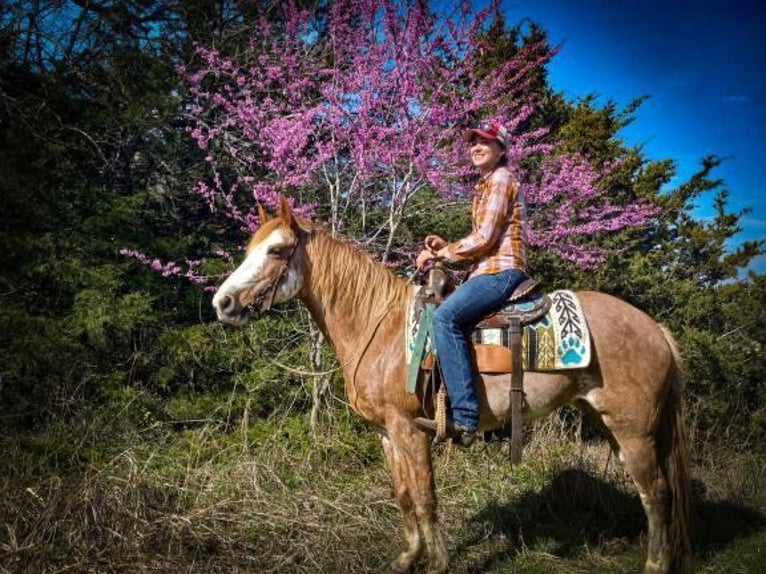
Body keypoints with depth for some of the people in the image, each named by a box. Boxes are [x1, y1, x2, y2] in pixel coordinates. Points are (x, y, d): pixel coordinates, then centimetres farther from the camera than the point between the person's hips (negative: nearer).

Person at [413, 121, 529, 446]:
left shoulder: (500, 179, -5)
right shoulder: (486, 184, 25)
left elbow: (484, 238, -14)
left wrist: (441, 253, -6)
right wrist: (446, 247, 9)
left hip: (501, 271, -11)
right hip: (489, 270, 11)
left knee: (445, 317, -29)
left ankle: (463, 417, -35)